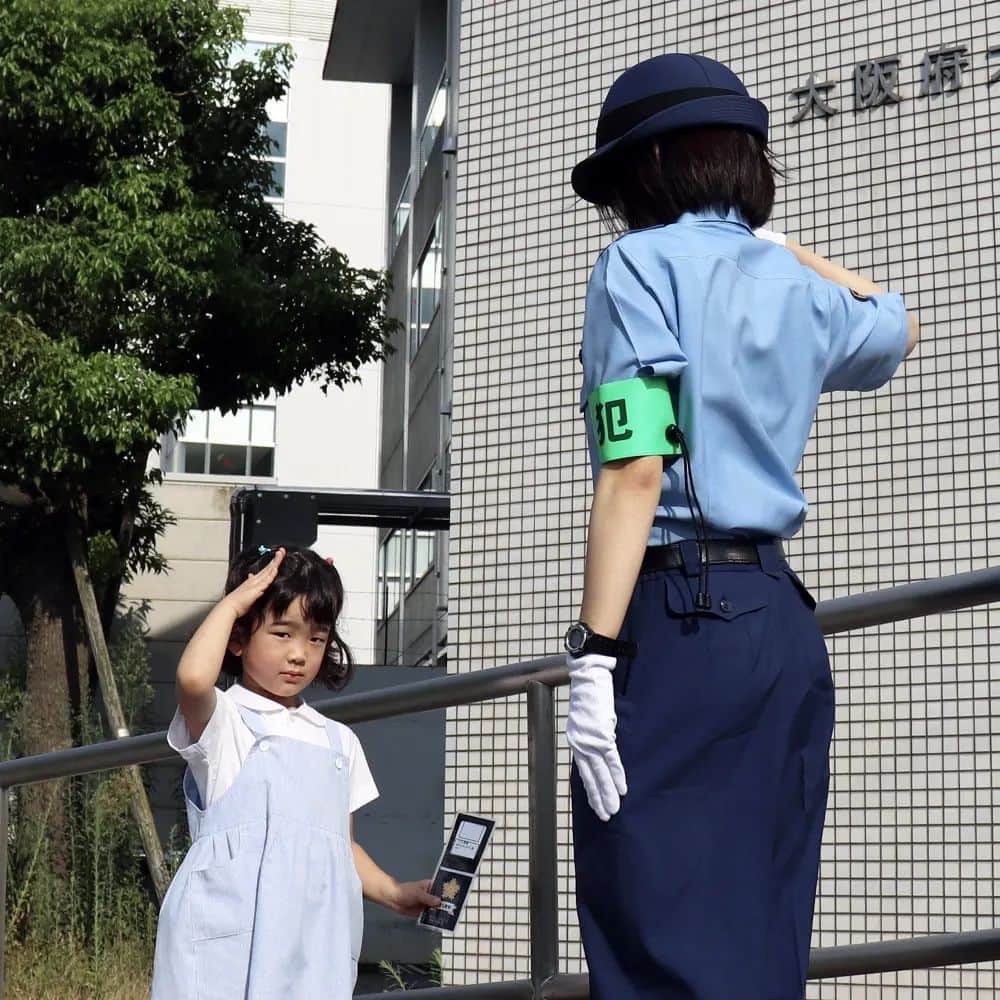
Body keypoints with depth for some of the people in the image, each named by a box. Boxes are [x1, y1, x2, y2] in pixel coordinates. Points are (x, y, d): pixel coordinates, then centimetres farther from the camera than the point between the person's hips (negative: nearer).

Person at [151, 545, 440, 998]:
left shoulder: (338, 741, 22)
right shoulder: (222, 721, 3)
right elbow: (193, 678, -22)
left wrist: (394, 893, 11)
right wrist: (232, 603, -8)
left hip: (314, 942, 5)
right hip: (229, 934, -5)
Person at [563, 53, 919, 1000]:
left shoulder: (643, 264, -3)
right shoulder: (801, 290, 17)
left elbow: (636, 470, -14)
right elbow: (898, 326, 42)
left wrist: (594, 656, -17)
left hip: (675, 612, -7)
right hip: (781, 617, 7)